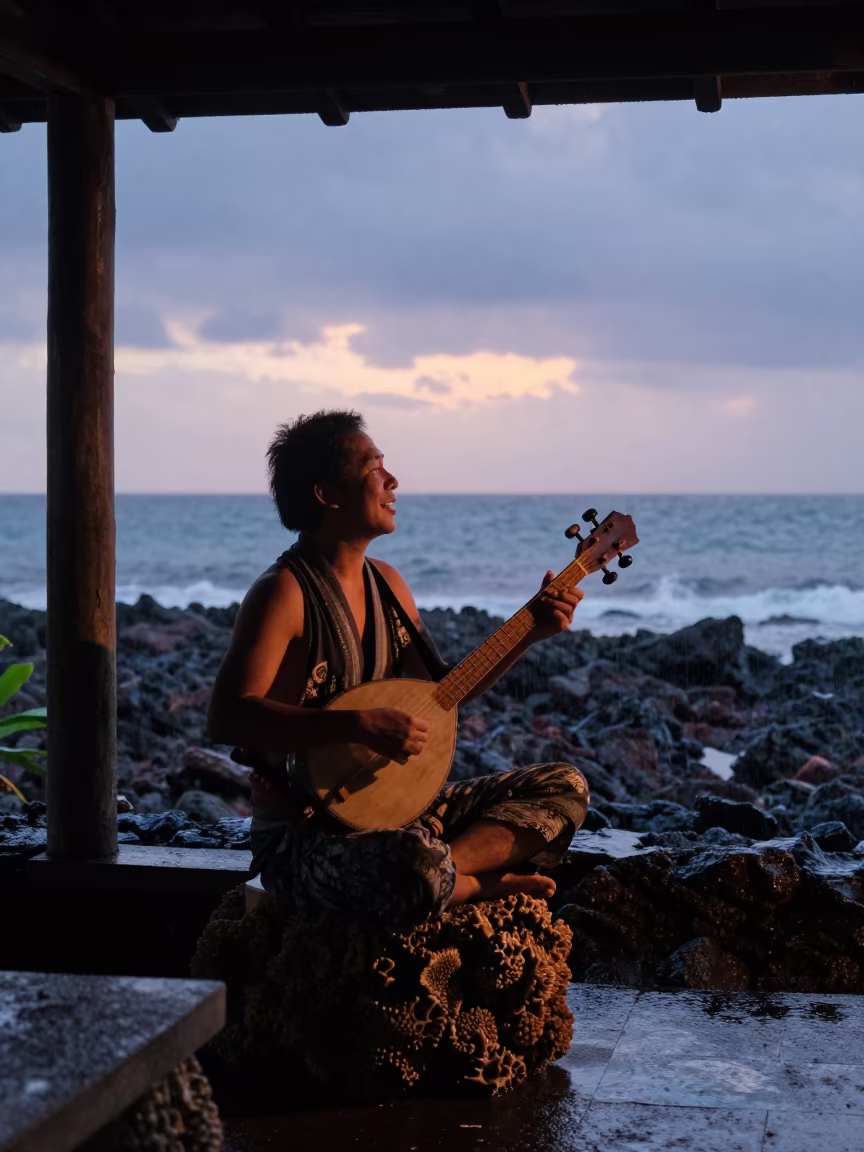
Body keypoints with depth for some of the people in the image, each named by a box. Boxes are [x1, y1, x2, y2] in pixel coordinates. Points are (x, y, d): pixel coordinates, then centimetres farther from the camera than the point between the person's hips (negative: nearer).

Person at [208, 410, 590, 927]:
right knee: (421, 871, -40)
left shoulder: (386, 583, 10)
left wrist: (530, 633, 8)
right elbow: (228, 717, -26)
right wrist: (361, 725, -31)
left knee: (565, 787, 3)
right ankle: (480, 882, -6)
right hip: (302, 837, -8)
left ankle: (451, 870, -15)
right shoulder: (285, 592, -15)